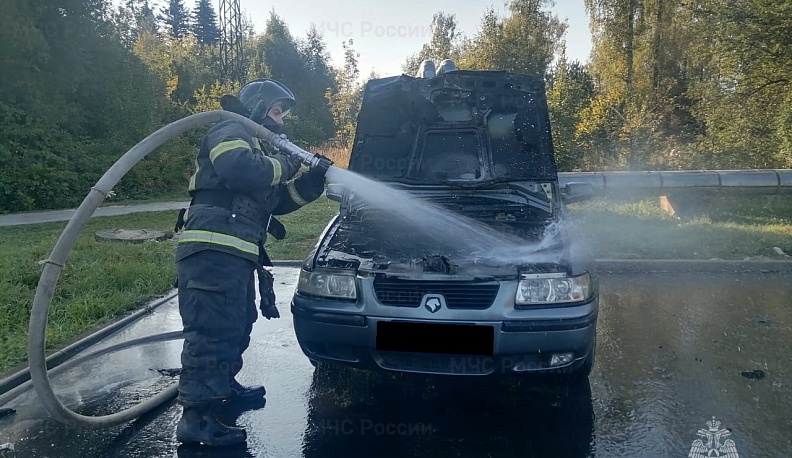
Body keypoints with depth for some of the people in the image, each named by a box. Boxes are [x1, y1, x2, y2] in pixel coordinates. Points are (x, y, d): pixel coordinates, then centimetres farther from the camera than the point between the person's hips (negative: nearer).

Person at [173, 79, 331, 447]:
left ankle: (222, 389, 36)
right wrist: (284, 165, -9)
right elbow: (239, 169, -25)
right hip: (213, 250, -11)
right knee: (211, 330, -12)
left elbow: (276, 201, 25)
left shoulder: (255, 146, 30)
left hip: (234, 254, 11)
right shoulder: (231, 133, -1)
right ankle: (196, 417, -9)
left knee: (236, 327, 20)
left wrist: (310, 182, 10)